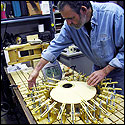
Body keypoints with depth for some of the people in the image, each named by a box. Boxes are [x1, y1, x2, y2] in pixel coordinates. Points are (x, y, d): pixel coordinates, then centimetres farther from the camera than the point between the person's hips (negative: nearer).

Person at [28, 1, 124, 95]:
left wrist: (105, 71, -26)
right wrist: (37, 70, -8)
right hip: (99, 68, 4)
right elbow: (57, 45, -6)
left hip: (119, 68, -3)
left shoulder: (114, 13, -28)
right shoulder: (70, 24, -14)